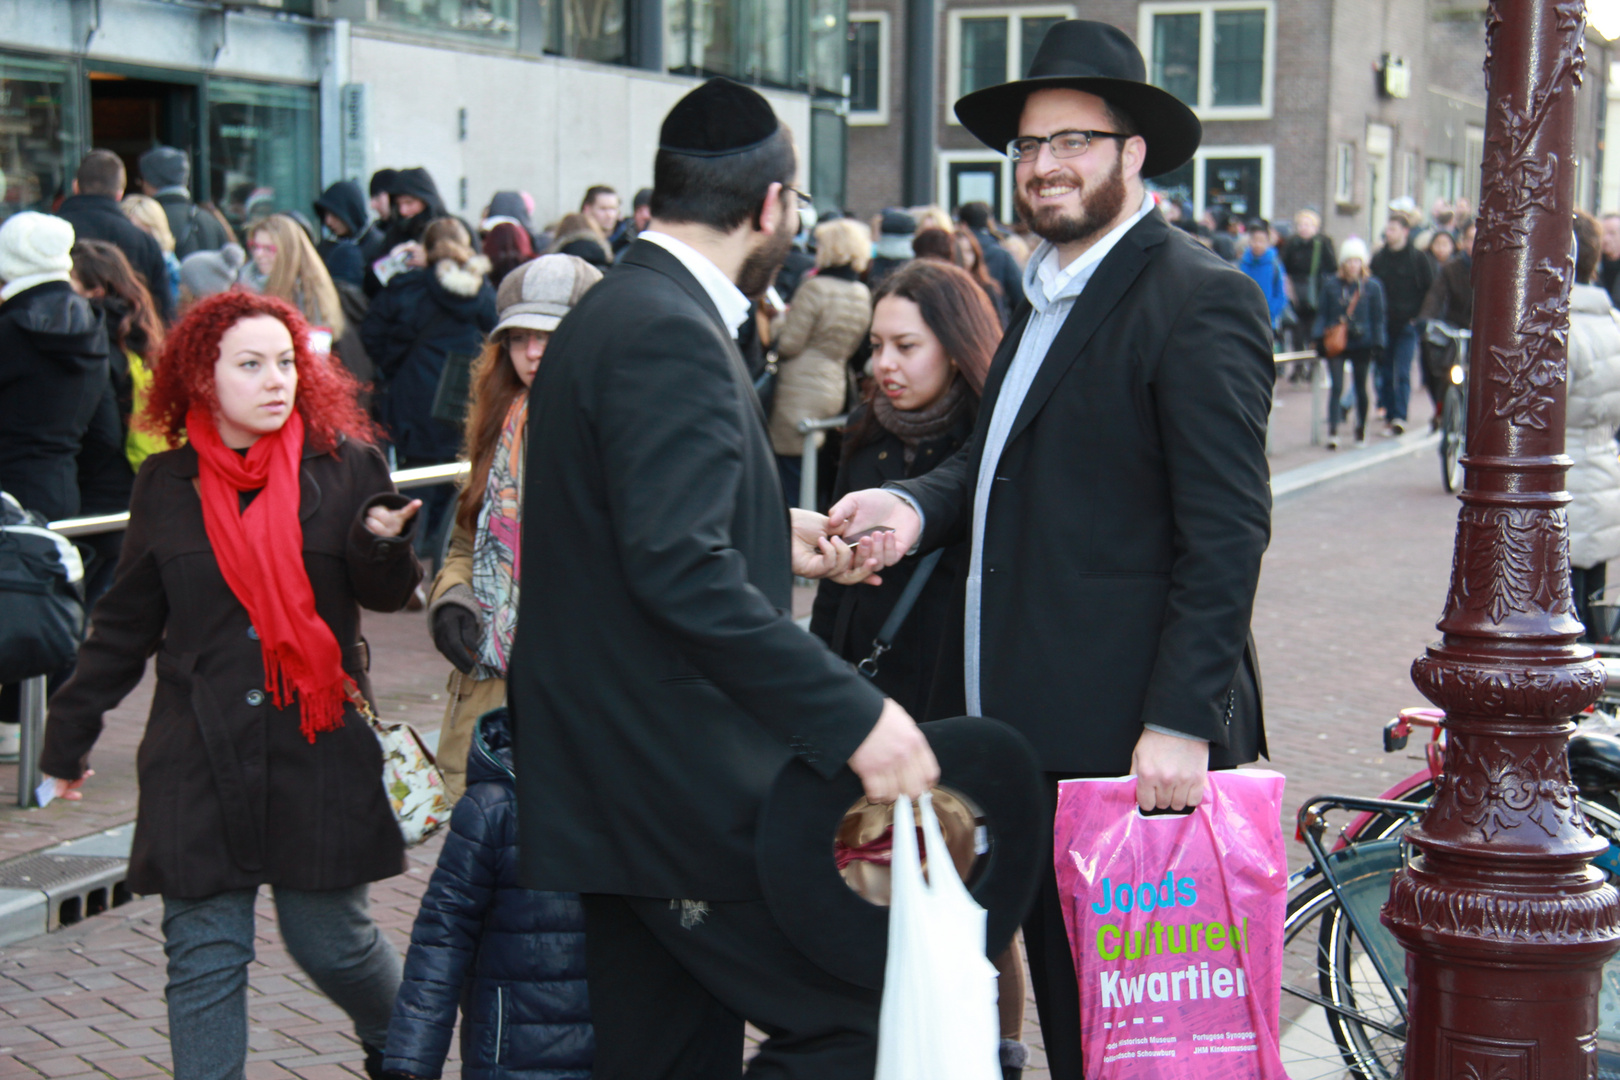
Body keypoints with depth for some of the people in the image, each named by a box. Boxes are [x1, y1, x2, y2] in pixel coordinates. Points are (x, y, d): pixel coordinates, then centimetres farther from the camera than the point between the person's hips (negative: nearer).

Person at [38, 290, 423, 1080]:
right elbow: (124, 624, 13)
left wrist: (384, 544, -22)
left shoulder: (342, 465, 0)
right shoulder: (167, 483, 5)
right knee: (204, 956, 3)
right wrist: (69, 734, 16)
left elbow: (385, 595, 0)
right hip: (200, 757, 2)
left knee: (330, 939, 4)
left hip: (319, 746, -2)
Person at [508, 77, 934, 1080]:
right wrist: (852, 715, -29)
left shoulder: (621, 309, 13)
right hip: (687, 786, -11)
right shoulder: (668, 333, -19)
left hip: (624, 779, 11)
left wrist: (777, 538, 21)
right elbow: (682, 572, -29)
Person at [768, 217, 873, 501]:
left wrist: (779, 322, 7)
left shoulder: (815, 289, -16)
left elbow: (789, 345, -14)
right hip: (835, 390, 8)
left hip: (799, 395, -8)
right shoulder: (862, 294, 8)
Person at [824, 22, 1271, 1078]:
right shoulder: (1046, 292, 16)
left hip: (1127, 734, -9)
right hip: (1022, 715, 9)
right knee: (1060, 991, 17)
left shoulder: (1199, 298, -12)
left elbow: (1228, 530, -18)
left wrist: (1181, 721, -22)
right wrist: (919, 502, 0)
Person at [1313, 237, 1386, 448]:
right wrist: (1319, 336, -7)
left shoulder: (1372, 286, 0)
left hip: (1362, 344, 0)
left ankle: (1361, 429, 29)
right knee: (1336, 387, -9)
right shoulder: (1331, 285, 1)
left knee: (1360, 387, 13)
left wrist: (1377, 344, -4)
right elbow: (1322, 314, 6)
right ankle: (1333, 431, -13)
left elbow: (1378, 318, 3)